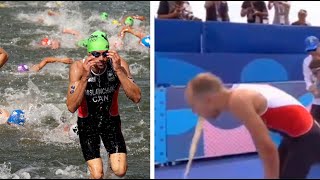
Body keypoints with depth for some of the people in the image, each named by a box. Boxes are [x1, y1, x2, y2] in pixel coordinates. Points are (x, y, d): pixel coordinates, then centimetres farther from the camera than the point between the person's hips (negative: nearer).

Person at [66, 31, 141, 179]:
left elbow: (136, 98, -28)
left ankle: (113, 160, 24)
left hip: (111, 120, 1)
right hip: (87, 122, -1)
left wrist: (118, 70, -37)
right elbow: (71, 107, -30)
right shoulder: (78, 67, -21)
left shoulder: (119, 64, -19)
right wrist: (85, 76, -40)